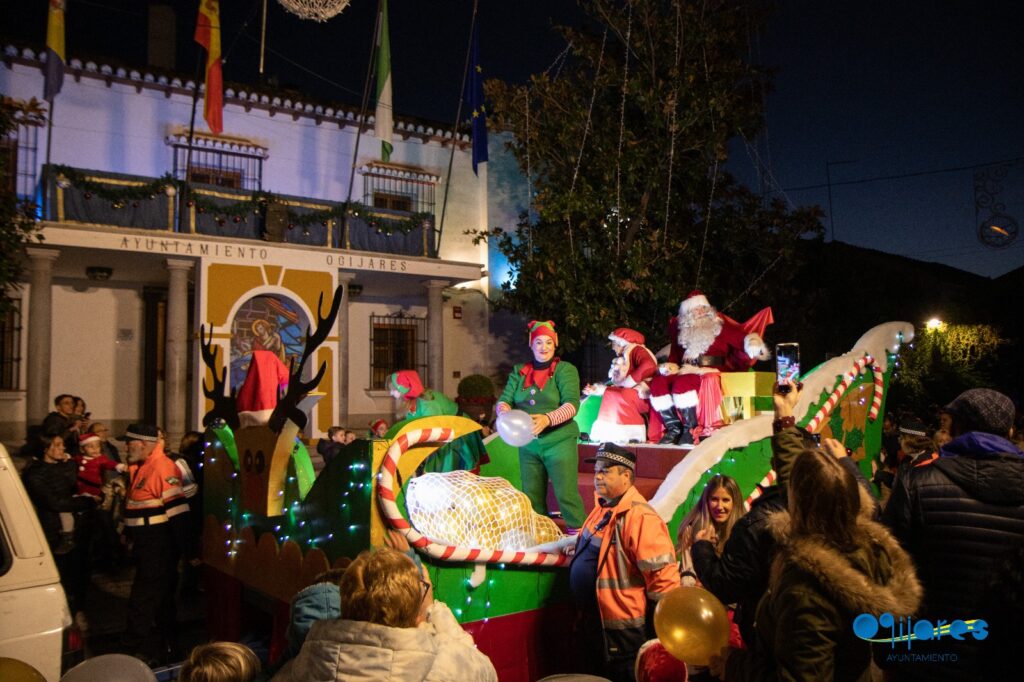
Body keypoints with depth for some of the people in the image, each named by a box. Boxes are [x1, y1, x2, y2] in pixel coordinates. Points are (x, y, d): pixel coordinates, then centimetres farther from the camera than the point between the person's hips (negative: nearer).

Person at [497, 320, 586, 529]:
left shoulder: (565, 370, -1)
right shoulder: (519, 372, 11)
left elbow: (572, 404, -14)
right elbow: (503, 401, 3)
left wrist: (548, 419, -32)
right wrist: (505, 413, -21)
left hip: (559, 442, -4)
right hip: (528, 445, 4)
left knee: (566, 494, -9)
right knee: (532, 497, 10)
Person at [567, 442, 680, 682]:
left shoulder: (640, 516, -24)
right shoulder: (603, 507, 6)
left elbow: (662, 574, -25)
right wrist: (581, 546, 8)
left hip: (624, 632, -9)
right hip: (594, 623, 9)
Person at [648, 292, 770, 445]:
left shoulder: (720, 326, 8)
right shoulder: (681, 330, 18)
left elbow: (741, 338, 2)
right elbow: (675, 355, 21)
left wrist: (753, 342, -18)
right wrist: (671, 367, 1)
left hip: (710, 375, -4)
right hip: (686, 372, 4)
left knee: (682, 383, -34)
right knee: (658, 383, -23)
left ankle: (691, 430, -22)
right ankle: (673, 428, -19)